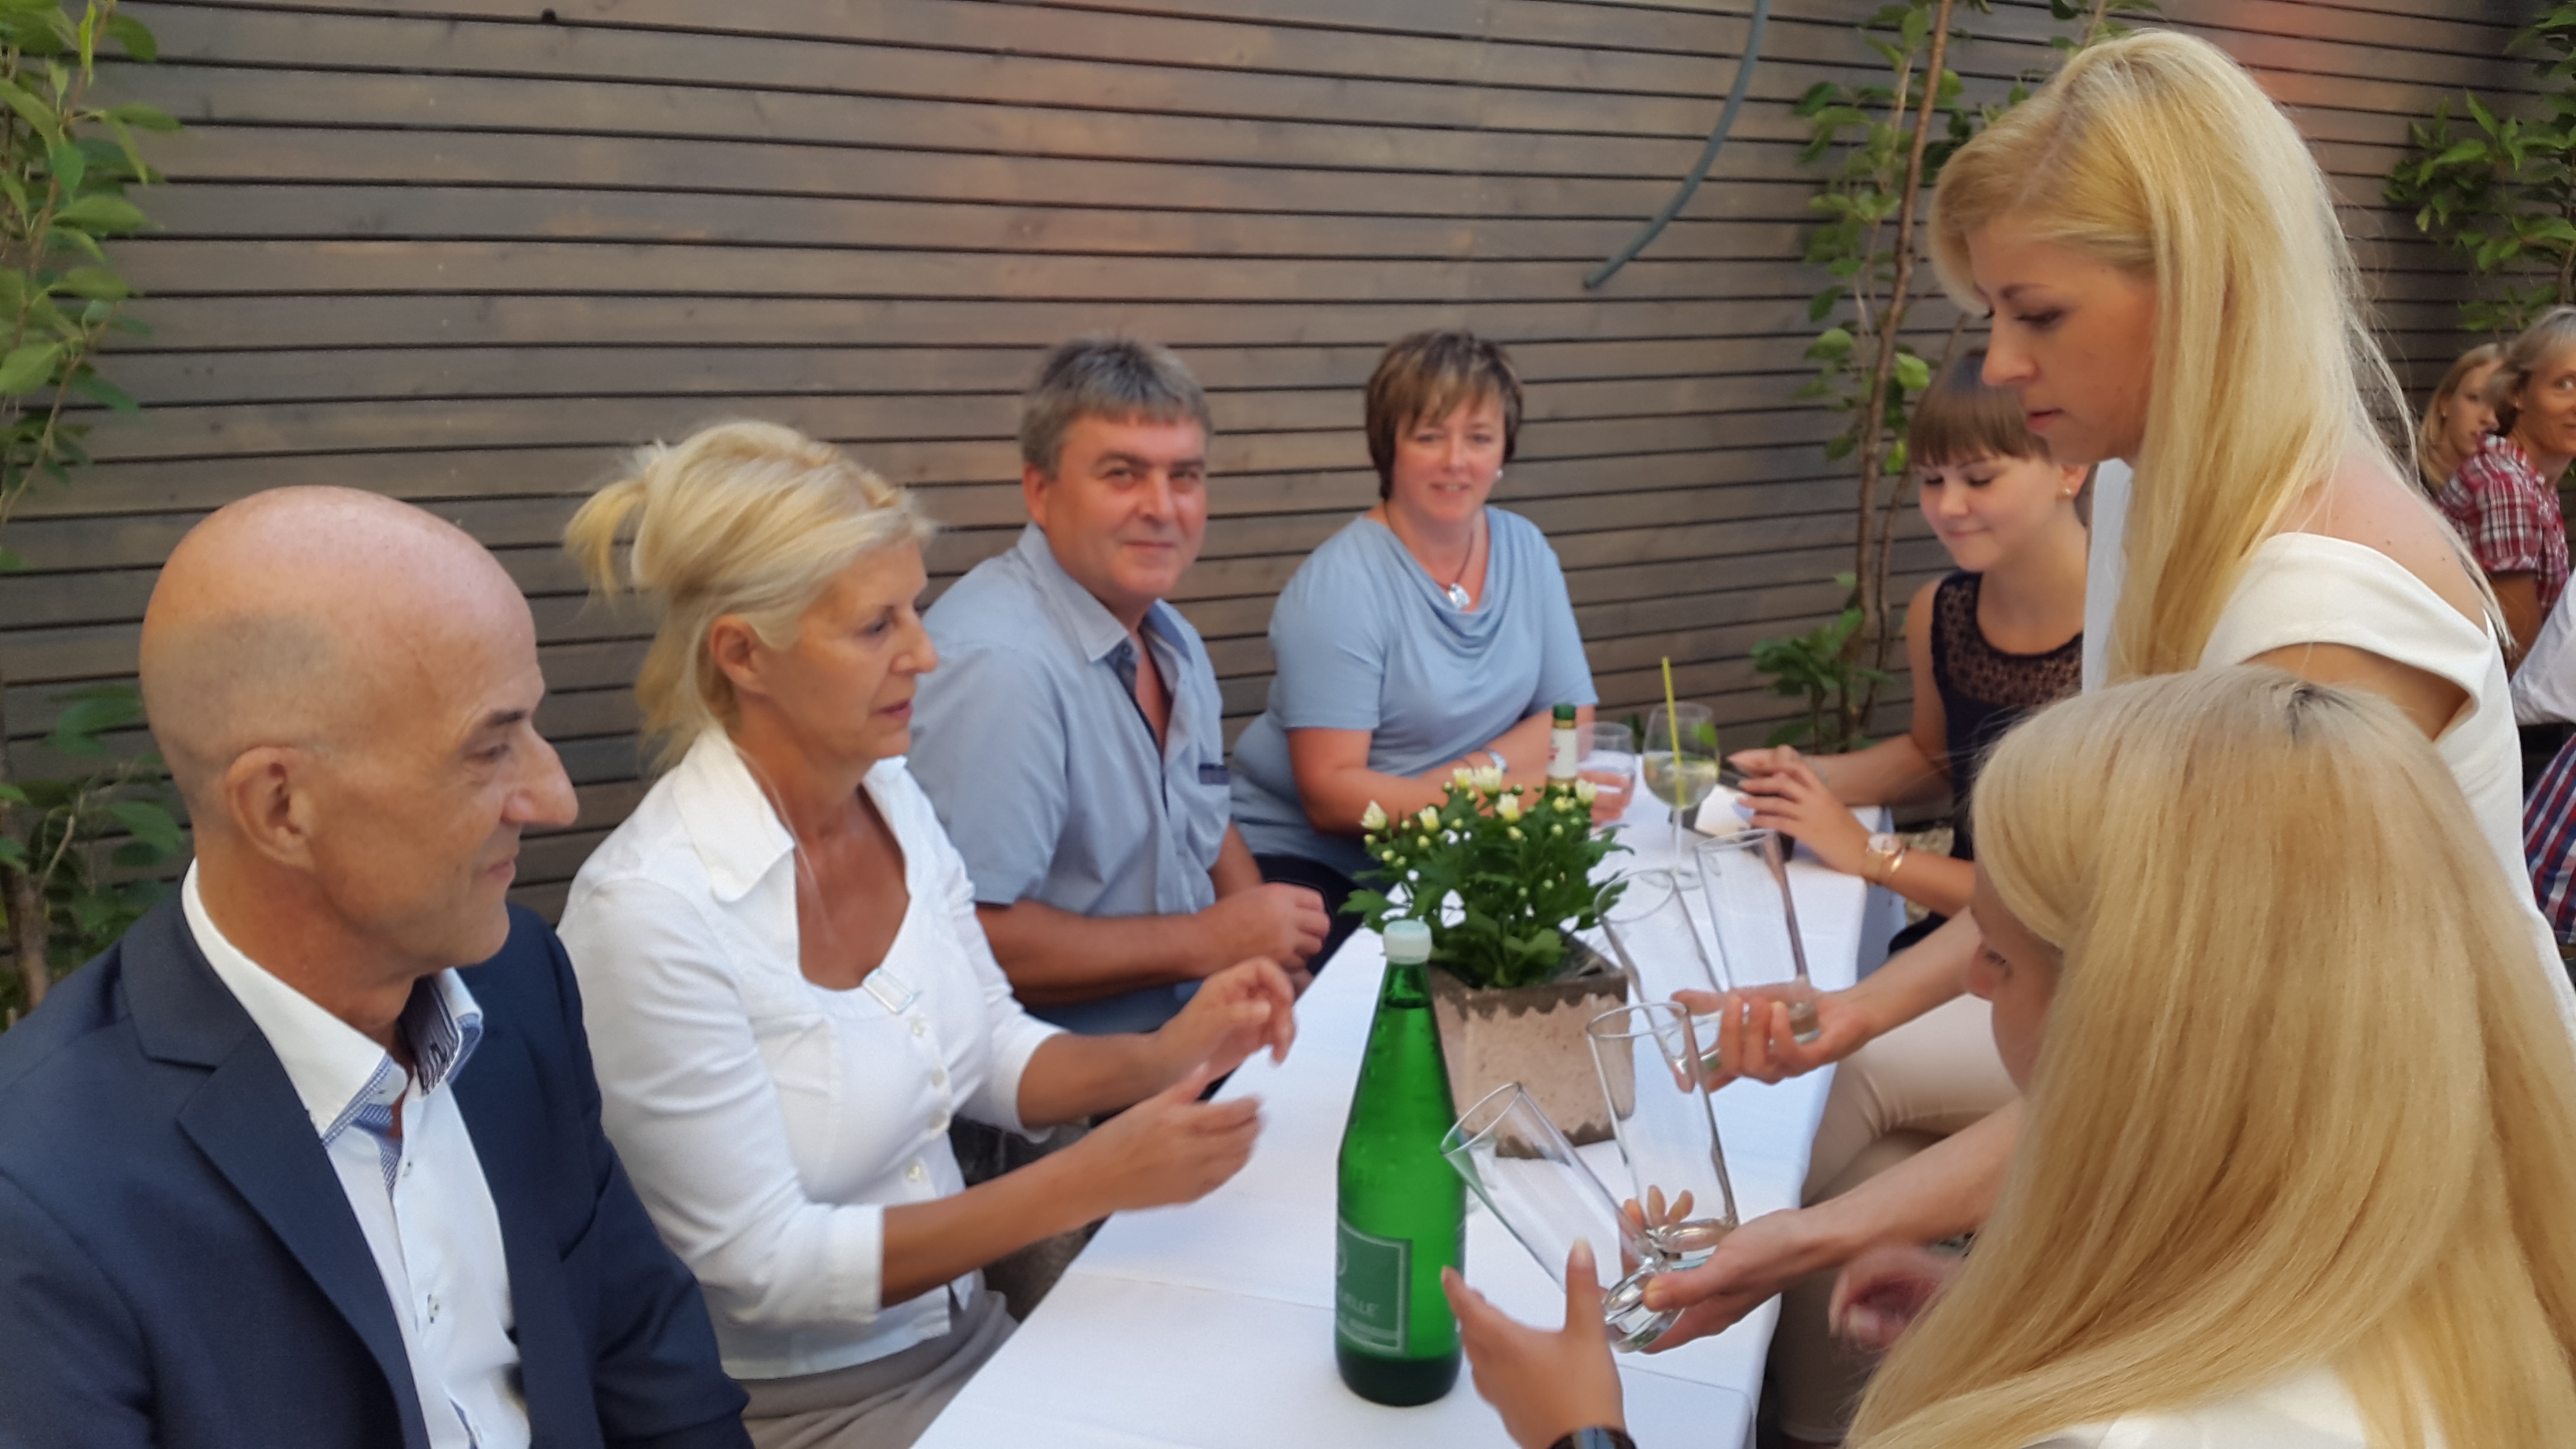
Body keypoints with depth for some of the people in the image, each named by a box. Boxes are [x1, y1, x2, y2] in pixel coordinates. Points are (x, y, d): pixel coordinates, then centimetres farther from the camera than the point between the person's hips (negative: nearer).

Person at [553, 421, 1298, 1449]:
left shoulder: (898, 798, -3)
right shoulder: (652, 908, -24)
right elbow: (760, 1267, -21)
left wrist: (1161, 1058, -13)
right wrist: (1090, 1181, -25)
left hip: (963, 1327, 6)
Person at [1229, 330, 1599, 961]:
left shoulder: (1525, 549, 4)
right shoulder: (1339, 584, -14)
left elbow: (1574, 718, 6)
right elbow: (1331, 796, -18)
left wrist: (1479, 768, -14)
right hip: (1300, 859, -6)